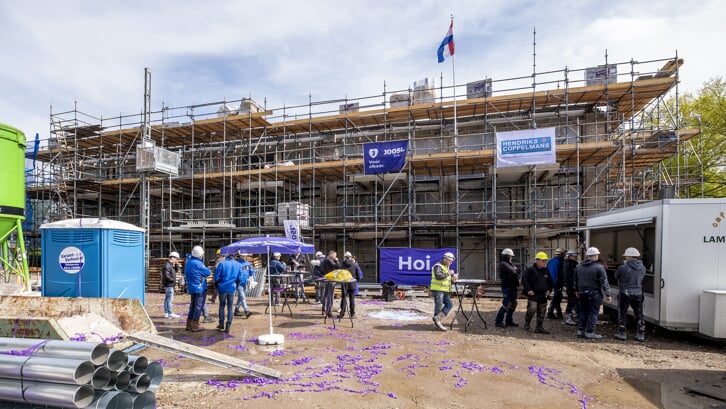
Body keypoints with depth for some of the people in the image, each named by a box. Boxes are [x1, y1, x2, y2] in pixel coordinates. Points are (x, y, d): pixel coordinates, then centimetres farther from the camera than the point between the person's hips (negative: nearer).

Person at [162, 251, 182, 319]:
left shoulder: (171, 265, 14)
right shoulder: (167, 265, -17)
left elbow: (176, 270, 20)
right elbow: (166, 275, -24)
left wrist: (177, 264, 6)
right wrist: (173, 280, -14)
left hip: (169, 285, 10)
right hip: (169, 285, -10)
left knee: (167, 299, 14)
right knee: (170, 299, -6)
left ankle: (166, 313, 20)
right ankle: (170, 313, -2)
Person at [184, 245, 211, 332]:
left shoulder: (188, 262, 3)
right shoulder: (198, 263, -21)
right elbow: (208, 272, -14)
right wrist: (205, 269, 5)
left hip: (191, 287, 8)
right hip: (200, 288, -8)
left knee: (192, 305, 17)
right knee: (198, 306, 1)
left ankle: (189, 324, 21)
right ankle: (195, 325, 6)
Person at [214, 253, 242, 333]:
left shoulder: (221, 264, -4)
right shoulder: (238, 265, 5)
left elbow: (217, 277, -4)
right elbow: (239, 278, 8)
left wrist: (217, 286, 11)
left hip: (222, 288, -1)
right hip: (232, 289, 1)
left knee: (222, 306, 16)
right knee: (230, 307, 8)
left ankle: (221, 324, 21)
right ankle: (228, 327, 6)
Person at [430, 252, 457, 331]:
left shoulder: (446, 267, 19)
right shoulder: (438, 266, -13)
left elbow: (447, 278, 26)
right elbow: (438, 276, -28)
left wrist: (453, 277, 5)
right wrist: (448, 273, -20)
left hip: (444, 290, 9)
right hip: (437, 290, -9)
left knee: (449, 304, 2)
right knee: (439, 307, -4)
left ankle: (438, 318, -2)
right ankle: (437, 323, 4)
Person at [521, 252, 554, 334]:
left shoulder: (546, 271, 12)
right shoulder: (530, 270, -7)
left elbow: (550, 282, 23)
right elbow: (524, 279, -11)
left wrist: (549, 290, 7)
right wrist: (528, 289, -16)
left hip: (543, 295, 6)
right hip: (533, 294, -6)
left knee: (542, 312, 8)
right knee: (532, 309, -16)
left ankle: (539, 327, 18)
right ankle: (527, 324, 6)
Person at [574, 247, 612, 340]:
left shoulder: (579, 266, 8)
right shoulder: (599, 267, -13)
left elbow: (575, 280, 16)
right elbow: (604, 282, -11)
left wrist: (577, 290, 26)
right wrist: (608, 294, -6)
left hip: (582, 293, 6)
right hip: (594, 293, -6)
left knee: (583, 311, 14)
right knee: (593, 312, 2)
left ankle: (580, 331, 17)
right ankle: (590, 332, 5)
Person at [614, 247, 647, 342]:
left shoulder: (623, 268, -15)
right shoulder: (642, 268, 0)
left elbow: (616, 276, -1)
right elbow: (641, 279, 9)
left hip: (625, 293, -4)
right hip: (638, 293, 4)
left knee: (622, 314, 6)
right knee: (639, 314, 15)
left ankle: (621, 334, 10)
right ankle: (640, 335, 20)